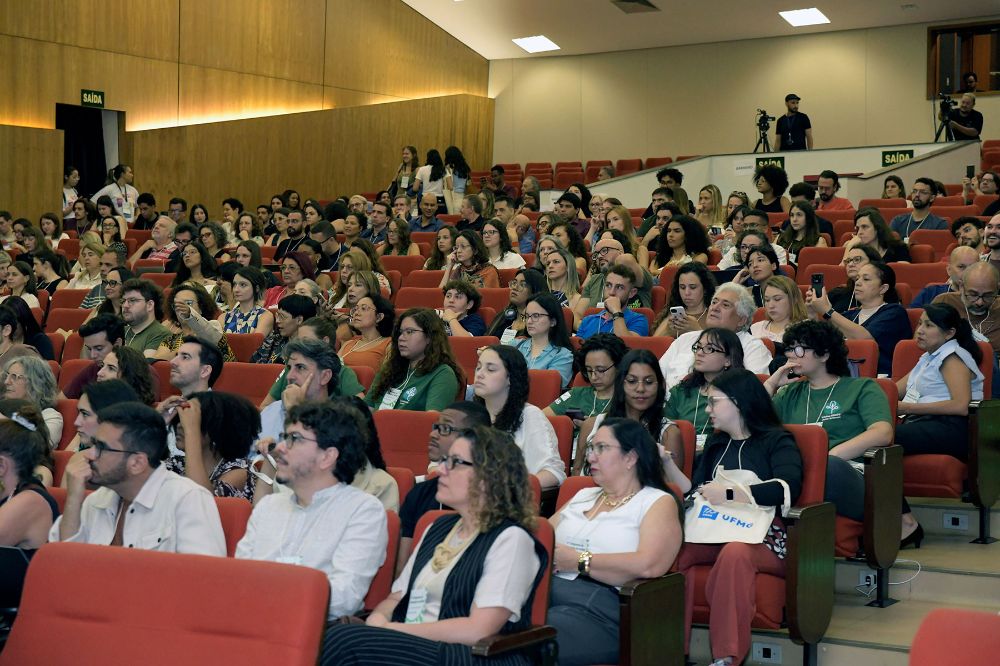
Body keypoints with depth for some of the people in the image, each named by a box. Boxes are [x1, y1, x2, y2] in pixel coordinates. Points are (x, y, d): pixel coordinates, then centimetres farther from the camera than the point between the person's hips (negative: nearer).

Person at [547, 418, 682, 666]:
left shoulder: (659, 503, 4)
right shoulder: (583, 496, 27)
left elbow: (648, 566, -14)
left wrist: (578, 561, -7)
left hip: (600, 607, -6)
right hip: (547, 591, 6)